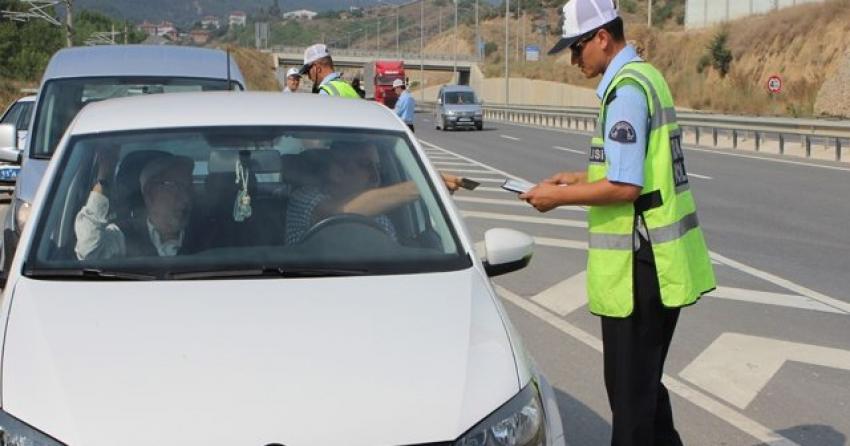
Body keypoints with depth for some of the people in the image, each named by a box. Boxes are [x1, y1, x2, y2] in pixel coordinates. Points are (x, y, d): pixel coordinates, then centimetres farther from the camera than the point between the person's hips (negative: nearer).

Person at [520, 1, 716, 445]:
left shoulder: (626, 89, -18)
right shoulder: (646, 77, 13)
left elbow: (625, 187, -22)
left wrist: (558, 197, -11)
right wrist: (579, 177, 15)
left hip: (639, 267, -10)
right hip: (661, 261, 10)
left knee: (629, 388, -1)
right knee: (645, 380, 19)